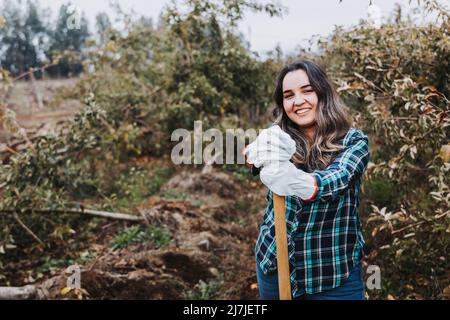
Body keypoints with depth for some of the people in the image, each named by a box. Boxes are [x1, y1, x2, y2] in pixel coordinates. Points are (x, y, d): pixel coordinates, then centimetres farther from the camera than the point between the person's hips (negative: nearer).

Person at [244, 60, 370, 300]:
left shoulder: (354, 141, -9)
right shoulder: (278, 137, -1)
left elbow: (337, 177, -29)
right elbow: (252, 154, -21)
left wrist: (302, 183, -50)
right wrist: (260, 152, -45)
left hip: (334, 272, -2)